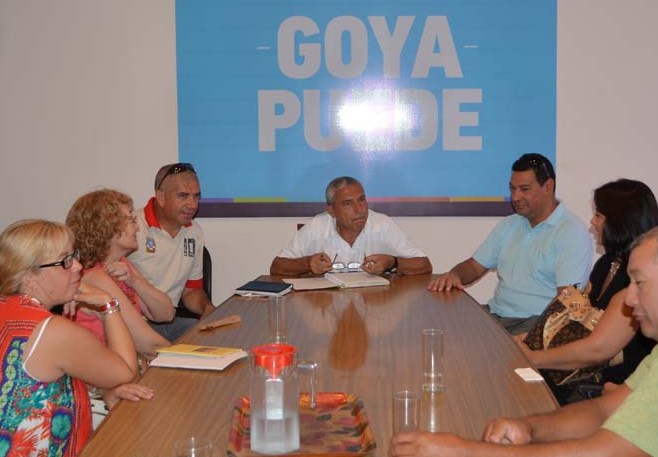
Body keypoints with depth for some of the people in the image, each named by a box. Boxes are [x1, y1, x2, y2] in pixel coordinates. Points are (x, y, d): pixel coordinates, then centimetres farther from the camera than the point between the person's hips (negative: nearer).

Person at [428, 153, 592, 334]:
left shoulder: (572, 232, -7)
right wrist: (454, 275, -4)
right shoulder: (509, 225, 19)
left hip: (538, 320, -7)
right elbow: (475, 266, 20)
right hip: (496, 314, 7)